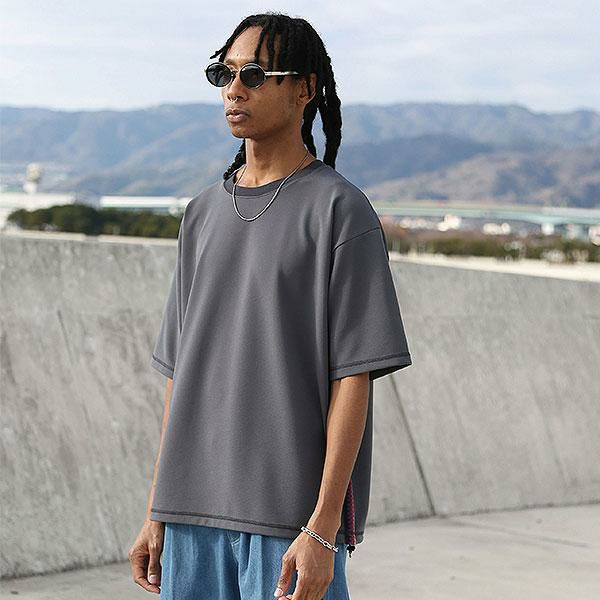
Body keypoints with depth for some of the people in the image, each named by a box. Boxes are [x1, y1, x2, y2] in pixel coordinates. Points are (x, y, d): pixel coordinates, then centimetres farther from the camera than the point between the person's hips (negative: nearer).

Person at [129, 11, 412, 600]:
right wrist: (156, 514, 13)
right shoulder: (203, 213, 13)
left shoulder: (341, 210, -6)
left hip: (292, 517, -5)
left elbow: (354, 376, -10)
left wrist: (323, 528, -15)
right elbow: (180, 371, 15)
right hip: (193, 515, 6)